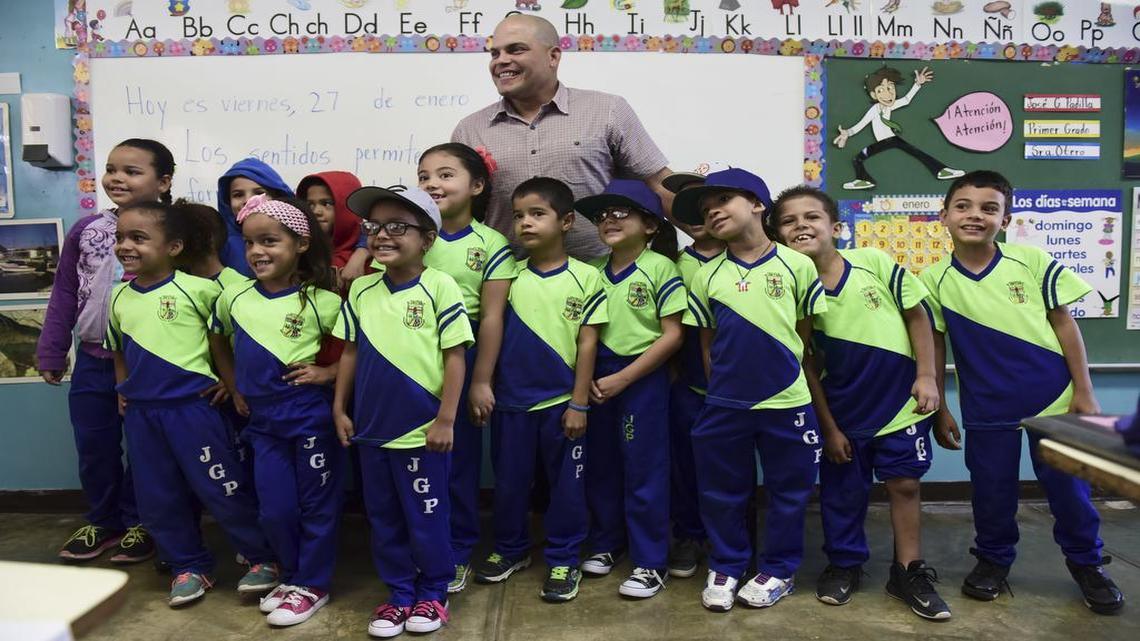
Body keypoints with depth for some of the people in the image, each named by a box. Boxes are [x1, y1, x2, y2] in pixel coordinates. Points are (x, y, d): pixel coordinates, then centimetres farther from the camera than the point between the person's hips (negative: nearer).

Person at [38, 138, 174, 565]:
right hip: (93, 361, 4)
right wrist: (51, 352, 7)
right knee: (93, 449, 14)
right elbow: (64, 294, 7)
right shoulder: (85, 230, 0)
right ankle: (103, 521, 34)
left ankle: (140, 524, 29)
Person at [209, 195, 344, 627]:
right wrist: (234, 388, 12)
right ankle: (292, 576, 34)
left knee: (316, 505, 8)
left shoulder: (321, 302, -13)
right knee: (274, 510, 13)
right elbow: (217, 343, 19)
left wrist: (328, 373, -18)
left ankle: (312, 585, 24)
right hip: (262, 421, 5)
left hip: (310, 417, -4)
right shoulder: (233, 298, 1)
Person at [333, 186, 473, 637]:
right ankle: (400, 595, 33)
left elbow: (455, 357, -10)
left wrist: (445, 420, -11)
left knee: (426, 517, 9)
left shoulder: (439, 286, -10)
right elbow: (350, 352, 12)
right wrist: (340, 408, 10)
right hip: (372, 427, 5)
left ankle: (432, 595, 30)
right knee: (383, 518, 16)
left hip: (421, 429, -5)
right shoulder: (361, 290, 4)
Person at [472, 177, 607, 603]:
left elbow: (587, 343, -6)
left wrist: (578, 404, -8)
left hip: (562, 402, -3)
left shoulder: (585, 277, -6)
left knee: (566, 483, 8)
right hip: (511, 399, 3)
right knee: (509, 480, 15)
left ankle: (563, 560, 26)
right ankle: (511, 549, 36)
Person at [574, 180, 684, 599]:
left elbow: (673, 335, -12)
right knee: (600, 465, 14)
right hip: (598, 379, 5)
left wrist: (622, 378, -14)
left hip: (643, 377, -5)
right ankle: (606, 543, 34)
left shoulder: (660, 267, -9)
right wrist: (587, 376, -5)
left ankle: (651, 562, 16)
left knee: (643, 469, 2)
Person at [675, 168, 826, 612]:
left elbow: (807, 336, 3)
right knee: (722, 491, 12)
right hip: (724, 405, 2)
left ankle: (779, 570, 32)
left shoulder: (796, 265, -4)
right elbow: (707, 343, 8)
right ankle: (725, 567, 32)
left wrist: (796, 381, 3)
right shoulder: (707, 276, 2)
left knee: (788, 490, 12)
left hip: (786, 402, -1)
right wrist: (719, 387, 3)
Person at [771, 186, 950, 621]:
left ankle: (908, 572, 23)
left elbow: (916, 316, 0)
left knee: (904, 483, 7)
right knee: (842, 489, 11)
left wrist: (926, 376, -7)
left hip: (901, 398, 0)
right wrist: (828, 426, -4)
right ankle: (844, 565, 31)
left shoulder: (875, 263, -10)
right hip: (842, 408, 0)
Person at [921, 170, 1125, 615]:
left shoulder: (1032, 261, -6)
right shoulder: (934, 280, -5)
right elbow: (935, 346, 0)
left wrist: (1083, 391, -2)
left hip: (1053, 397, 0)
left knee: (1067, 485, 11)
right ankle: (993, 559, 34)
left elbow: (1064, 324, -1)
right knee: (992, 489, 11)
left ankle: (1087, 563, 35)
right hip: (986, 408, 0)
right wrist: (938, 410, 2)